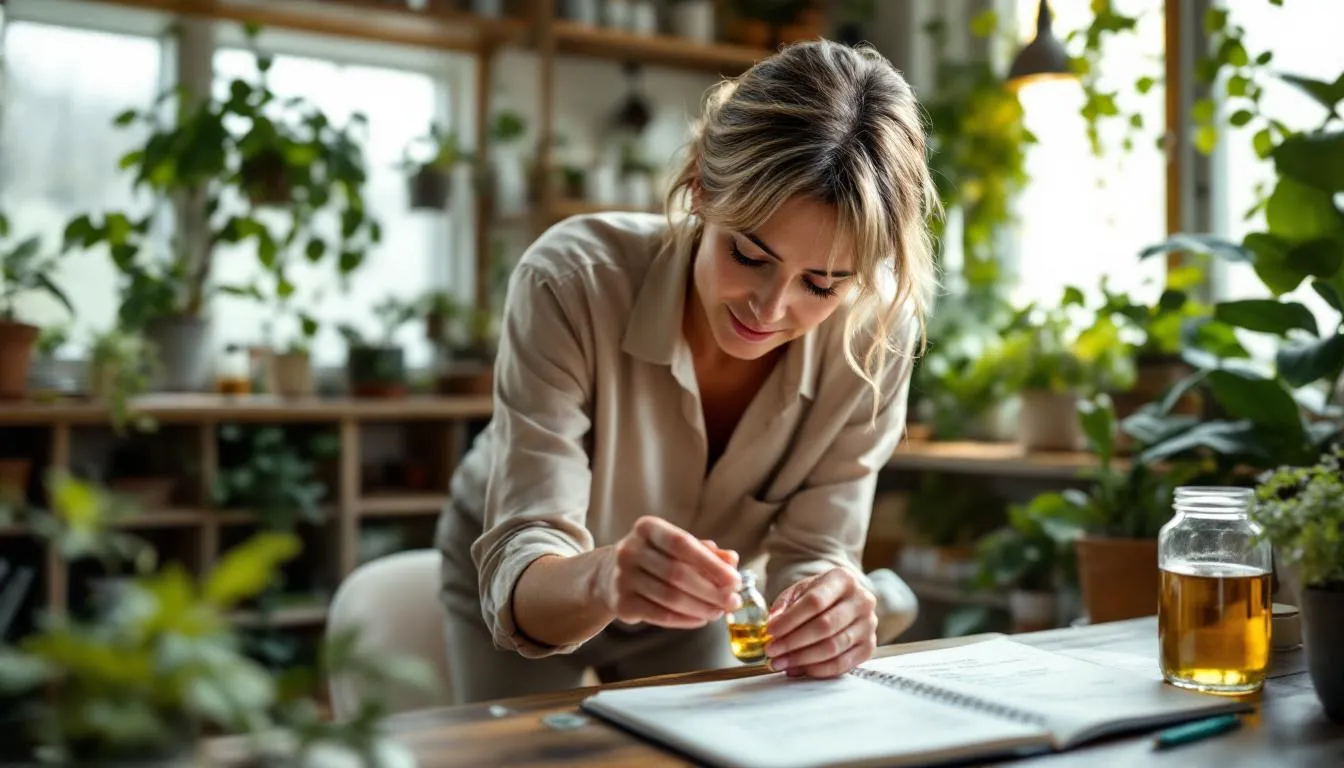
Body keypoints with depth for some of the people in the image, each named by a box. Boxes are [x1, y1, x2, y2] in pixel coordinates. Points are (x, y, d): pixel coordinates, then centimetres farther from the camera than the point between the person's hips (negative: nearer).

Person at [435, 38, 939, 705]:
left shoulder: (877, 334, -28)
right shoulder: (572, 282, -36)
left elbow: (810, 553, -21)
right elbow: (520, 581, -37)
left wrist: (826, 613, -44)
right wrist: (601, 580, -60)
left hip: (682, 610, 2)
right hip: (510, 589, -1)